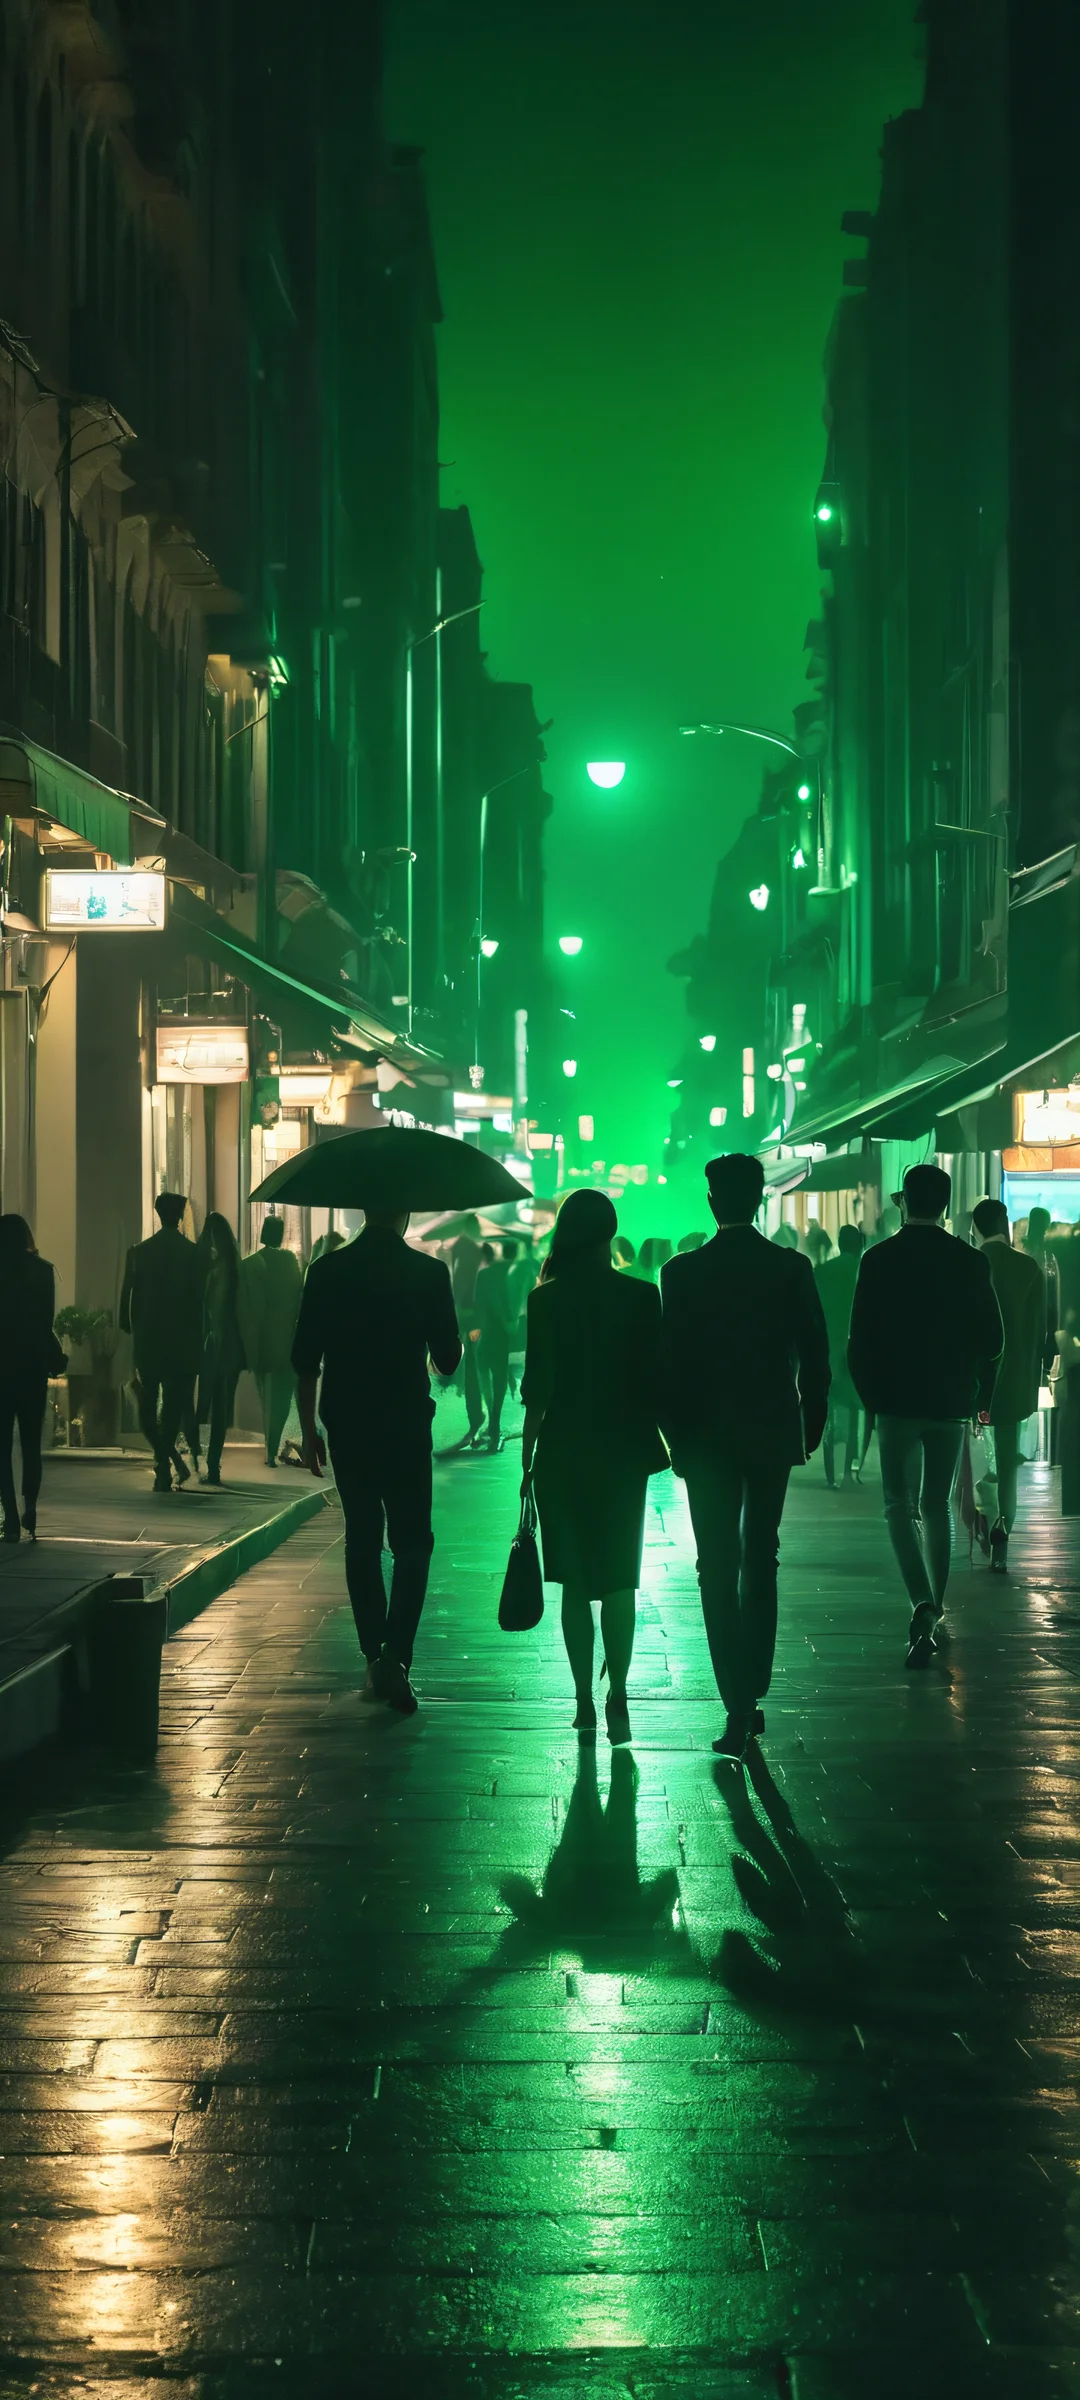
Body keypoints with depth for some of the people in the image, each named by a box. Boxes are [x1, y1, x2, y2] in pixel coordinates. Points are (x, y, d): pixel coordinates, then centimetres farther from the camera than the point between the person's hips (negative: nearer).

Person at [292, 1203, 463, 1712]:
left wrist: (308, 1431, 9)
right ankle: (395, 1656, -12)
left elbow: (305, 1360, 0)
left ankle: (375, 1658, 15)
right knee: (411, 1542, 5)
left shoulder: (327, 1271, -1)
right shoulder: (430, 1273, -7)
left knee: (361, 1541, 13)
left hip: (346, 1427, 2)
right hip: (406, 1429, -2)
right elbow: (447, 1360, -3)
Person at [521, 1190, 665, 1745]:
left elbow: (537, 1387, -4)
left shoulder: (545, 1300, -5)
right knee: (618, 1579, 6)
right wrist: (667, 1440, 8)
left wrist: (528, 1458, 4)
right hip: (622, 1450, 0)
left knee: (575, 1582, 9)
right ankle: (616, 1698, -6)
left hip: (562, 1452, 0)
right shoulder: (641, 1297, -6)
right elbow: (654, 1380, -4)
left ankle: (585, 1700, 9)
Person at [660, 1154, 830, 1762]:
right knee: (761, 1563, 16)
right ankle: (754, 1695, 19)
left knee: (719, 1569, 0)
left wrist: (677, 1434, 3)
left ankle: (739, 1710, -8)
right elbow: (816, 1354, -1)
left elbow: (672, 1363, -7)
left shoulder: (683, 1272, -8)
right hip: (774, 1433, 2)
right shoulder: (793, 1268, -3)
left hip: (708, 1437, -2)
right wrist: (812, 1426, 10)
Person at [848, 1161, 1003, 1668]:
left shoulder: (879, 1260, -7)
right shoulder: (971, 1262, -2)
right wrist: (979, 1394, 14)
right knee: (936, 1505, 16)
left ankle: (923, 1604, -21)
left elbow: (859, 1340, -6)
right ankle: (934, 1612, 19)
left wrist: (871, 1395, 7)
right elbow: (992, 1340, 0)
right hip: (950, 1402, 2)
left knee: (900, 1505, 1)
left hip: (896, 1400, -2)